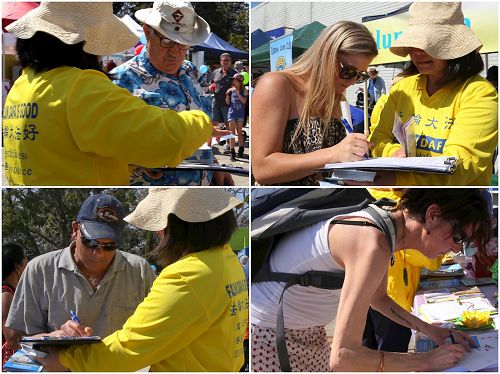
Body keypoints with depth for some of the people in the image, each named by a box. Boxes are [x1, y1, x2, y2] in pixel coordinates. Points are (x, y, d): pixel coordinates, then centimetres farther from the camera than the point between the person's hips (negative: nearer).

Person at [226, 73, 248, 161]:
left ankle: (241, 149, 24)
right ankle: (232, 152, -4)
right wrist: (227, 95, -11)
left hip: (240, 113, -1)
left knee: (239, 132, 5)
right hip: (232, 112, 1)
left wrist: (237, 93, -18)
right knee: (232, 132, -3)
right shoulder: (231, 90, 4)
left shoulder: (244, 91, 0)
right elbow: (227, 103, 6)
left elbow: (244, 101, -13)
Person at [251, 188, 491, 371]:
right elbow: (342, 357, -33)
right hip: (267, 333, -9)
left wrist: (431, 331, 7)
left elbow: (378, 298, 18)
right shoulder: (373, 246, -32)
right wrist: (427, 361, -23)